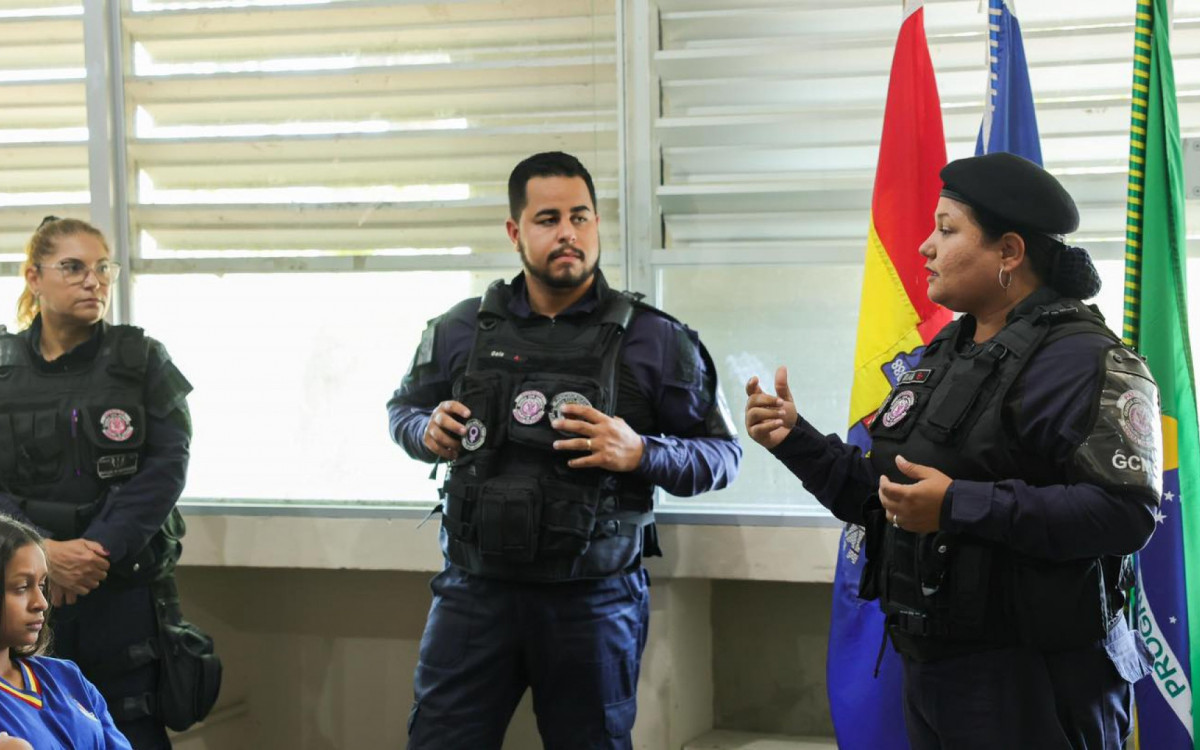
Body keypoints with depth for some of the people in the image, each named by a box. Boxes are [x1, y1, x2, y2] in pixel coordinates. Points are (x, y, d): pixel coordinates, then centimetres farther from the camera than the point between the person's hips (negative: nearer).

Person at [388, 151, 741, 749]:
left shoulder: (656, 341, -2)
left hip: (594, 602, -1)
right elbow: (403, 407, 21)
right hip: (476, 590, 2)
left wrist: (640, 454, -17)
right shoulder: (459, 331, 5)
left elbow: (722, 454, 1)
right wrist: (428, 432, -2)